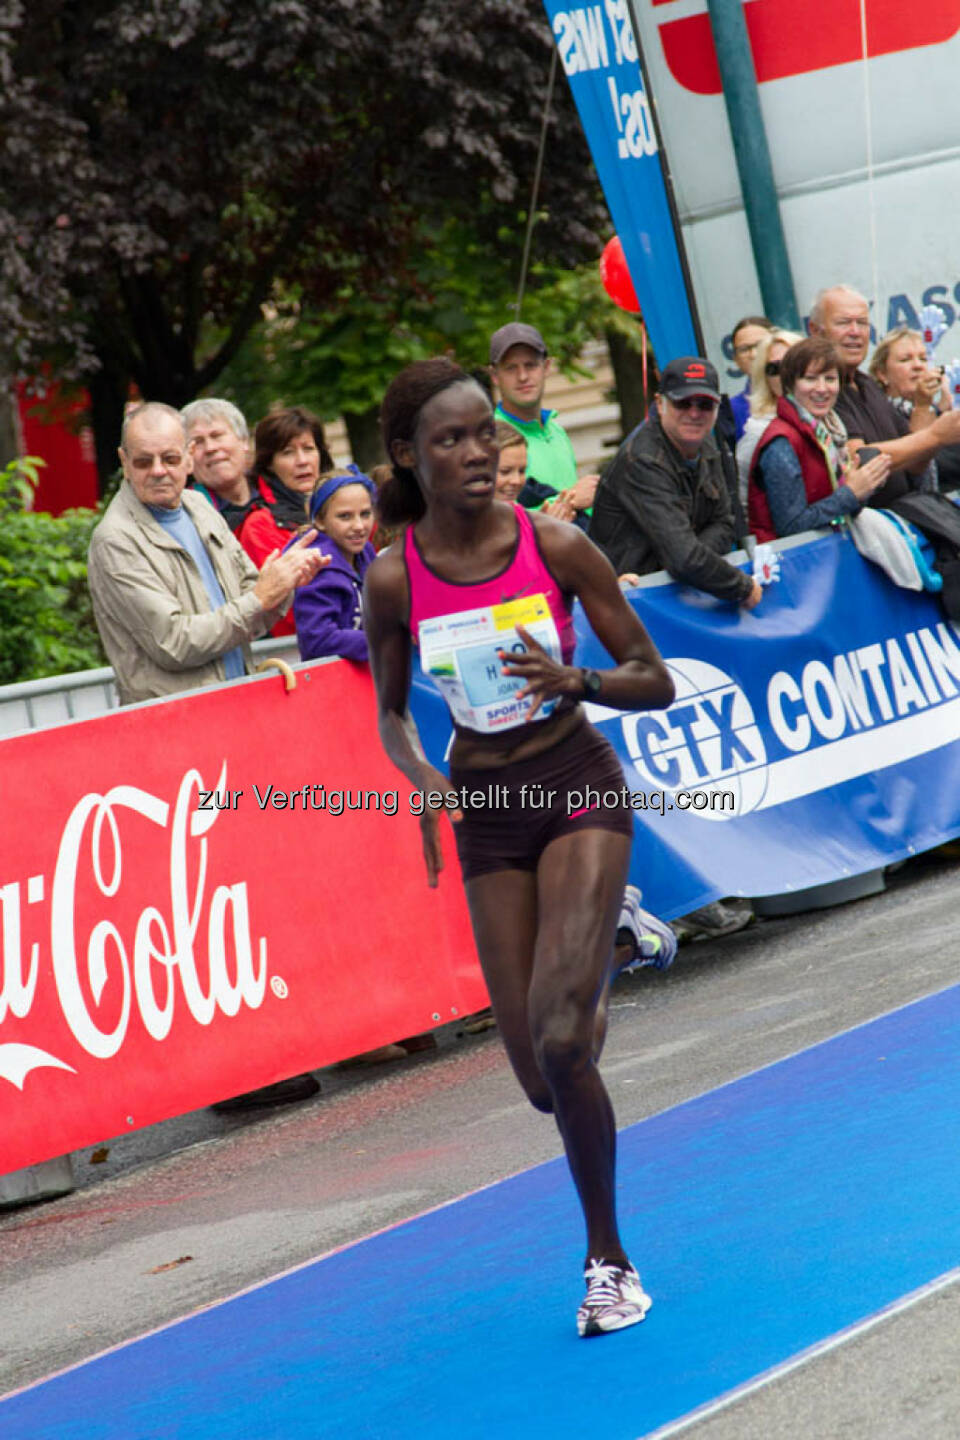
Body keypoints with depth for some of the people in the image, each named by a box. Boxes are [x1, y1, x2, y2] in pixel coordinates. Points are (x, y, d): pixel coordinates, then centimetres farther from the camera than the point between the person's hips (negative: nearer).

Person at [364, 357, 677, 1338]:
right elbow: (391, 715, 6)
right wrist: (420, 775, -14)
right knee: (542, 1082, 0)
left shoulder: (556, 546, -12)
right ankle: (590, 996, 40)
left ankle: (607, 1257, 0)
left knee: (558, 1041, -19)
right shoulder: (394, 579, -8)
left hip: (579, 786, -2)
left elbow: (655, 682, -5)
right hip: (485, 812, 2)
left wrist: (575, 680, -25)